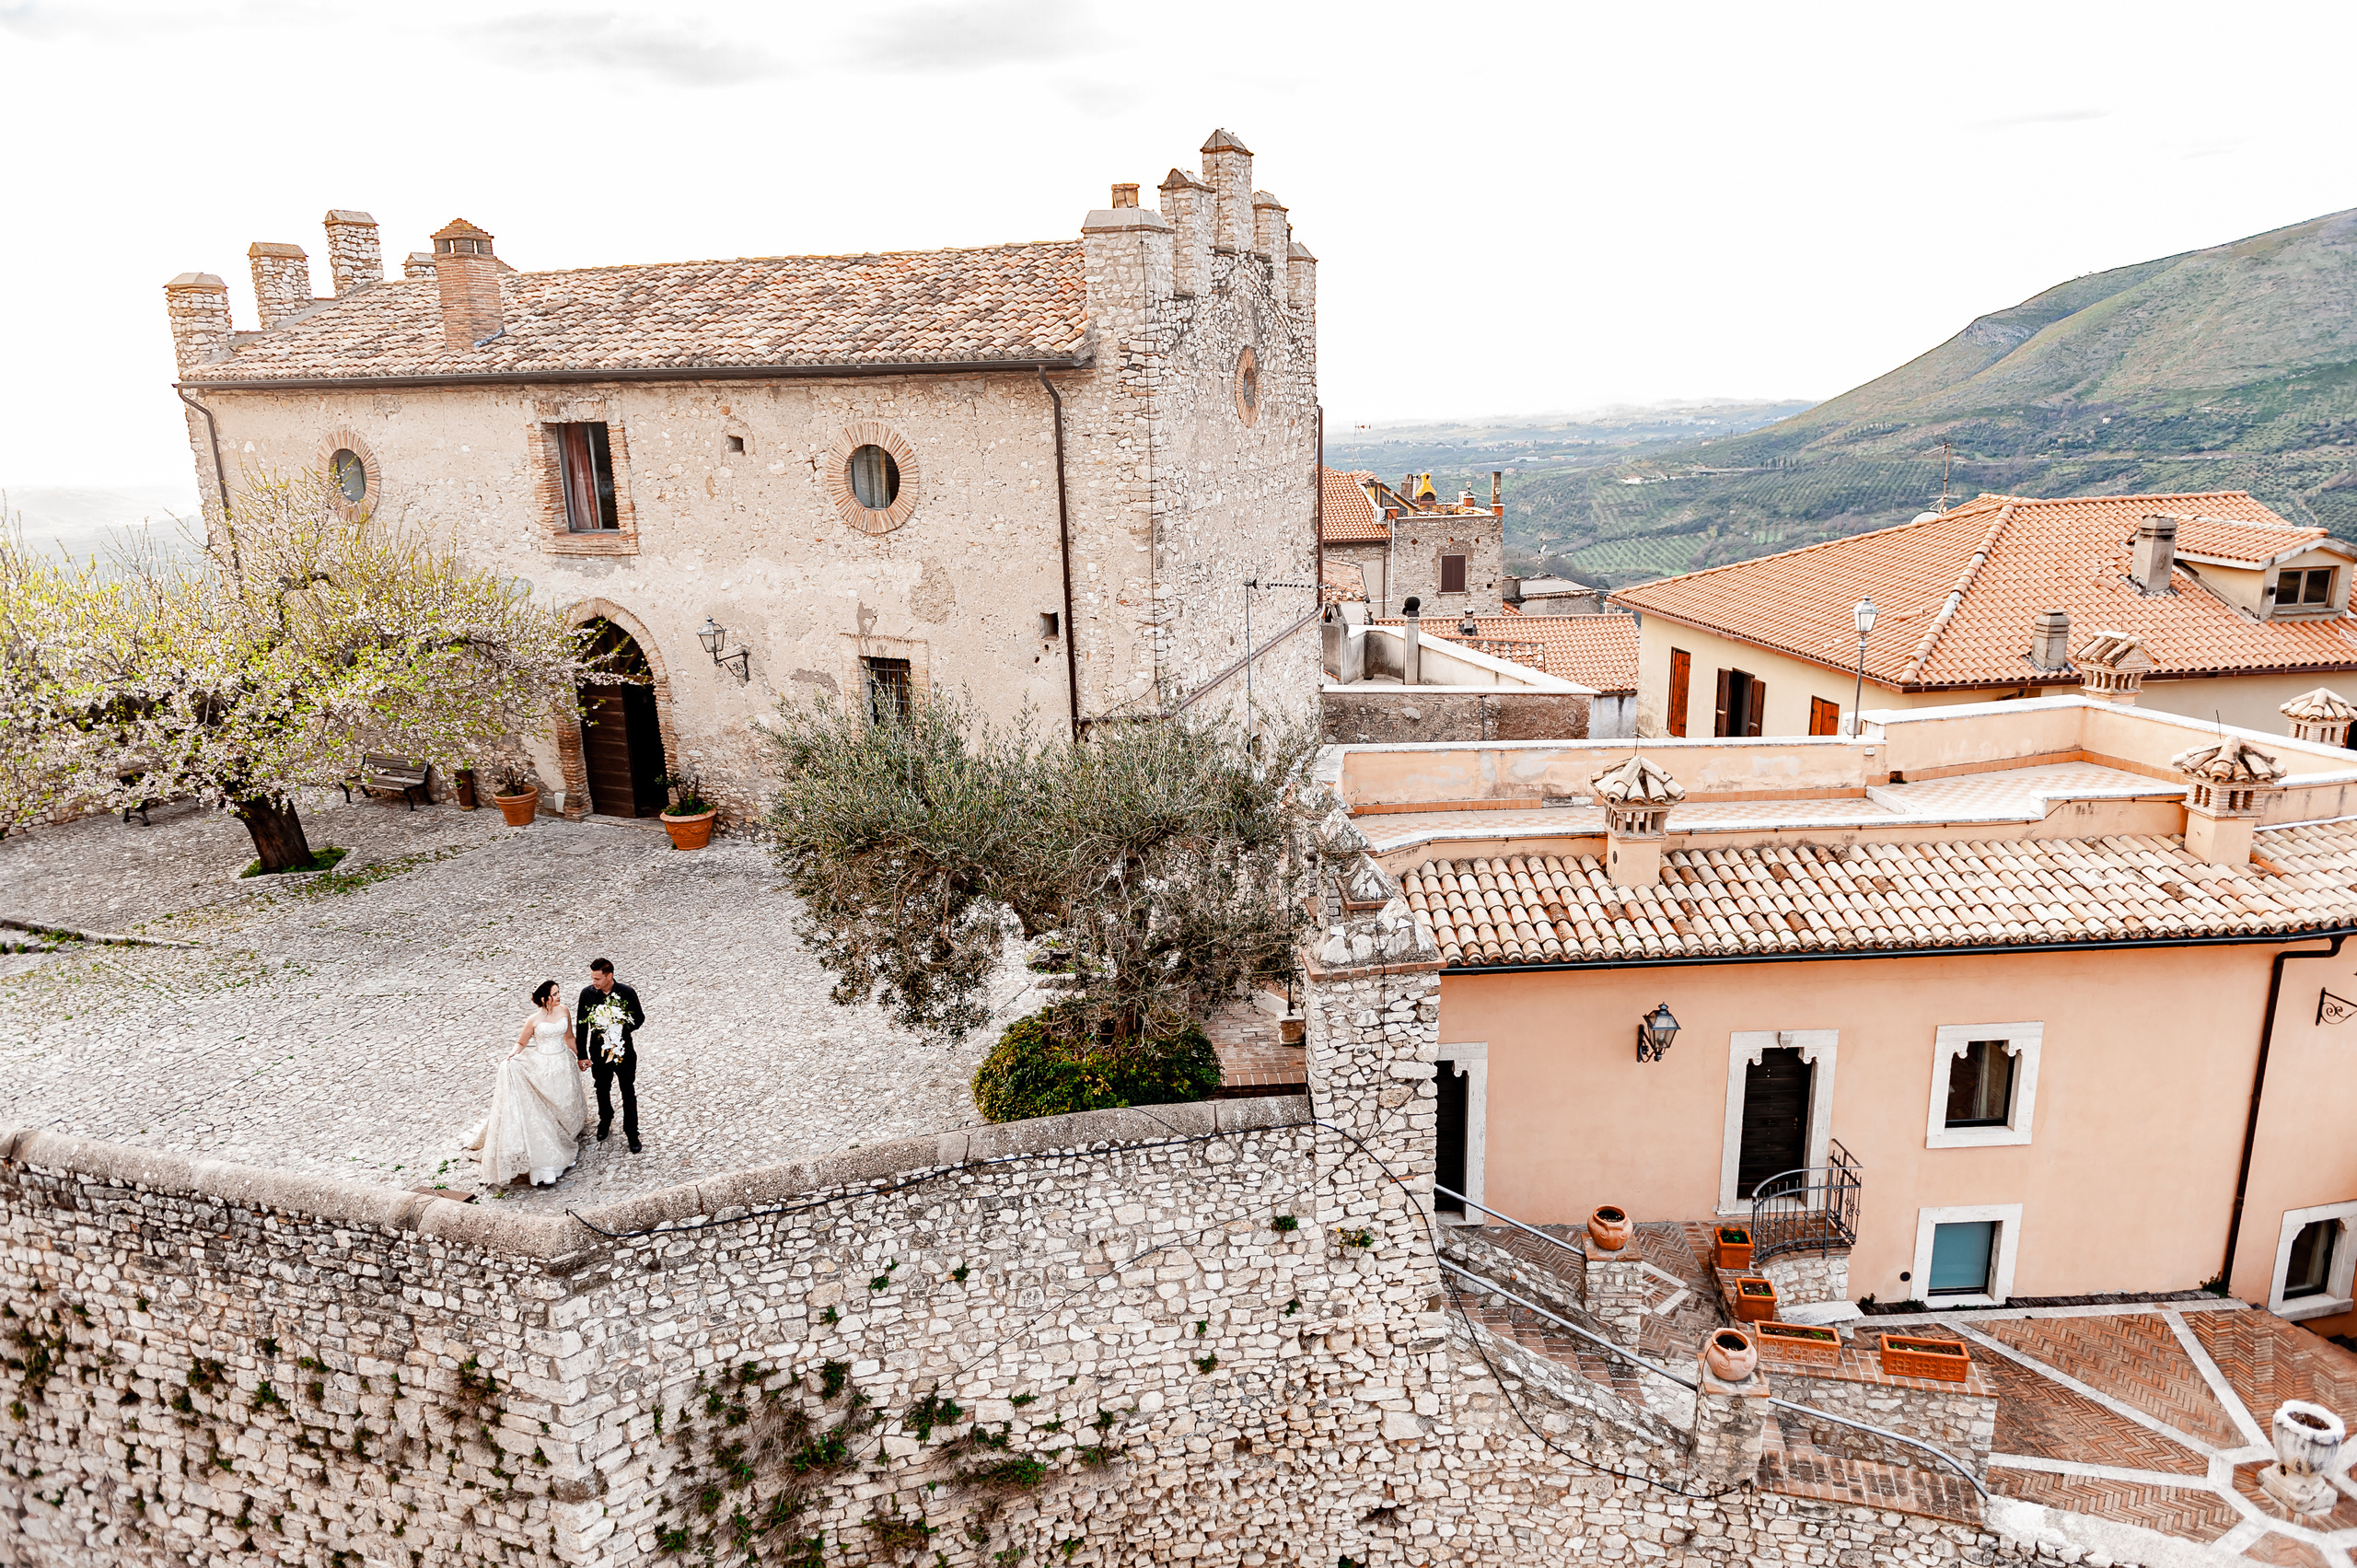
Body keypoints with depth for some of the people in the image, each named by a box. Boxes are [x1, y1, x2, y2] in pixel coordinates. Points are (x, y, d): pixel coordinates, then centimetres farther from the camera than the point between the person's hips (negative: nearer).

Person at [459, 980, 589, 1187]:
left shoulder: (563, 1010, -2)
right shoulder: (533, 1020, -14)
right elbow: (521, 1043, -3)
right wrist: (512, 1055, -23)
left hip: (562, 1065, 4)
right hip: (541, 1067, -4)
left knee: (564, 1105, 16)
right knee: (542, 1109, 1)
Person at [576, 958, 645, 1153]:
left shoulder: (627, 993, -20)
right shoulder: (587, 993, -15)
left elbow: (639, 1018, -6)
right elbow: (581, 1025, -5)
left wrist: (622, 1030, -25)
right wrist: (582, 1055, -3)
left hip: (624, 1051, -2)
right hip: (599, 1051, 2)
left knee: (628, 1093, 12)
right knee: (602, 1090, 24)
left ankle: (631, 1131, 29)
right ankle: (605, 1121, 50)